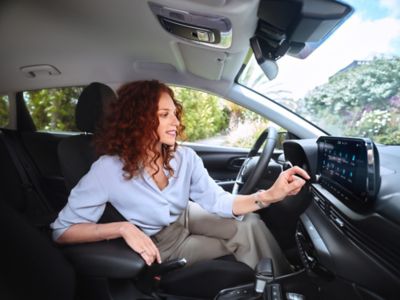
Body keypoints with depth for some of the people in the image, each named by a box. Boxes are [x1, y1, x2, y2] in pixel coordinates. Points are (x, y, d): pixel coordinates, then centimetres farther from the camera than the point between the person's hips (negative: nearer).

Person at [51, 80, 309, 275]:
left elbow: (217, 201, -22)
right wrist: (123, 228, -37)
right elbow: (62, 230, -23)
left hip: (186, 217, 4)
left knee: (250, 225, -17)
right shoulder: (108, 170, -29)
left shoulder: (185, 157, -18)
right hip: (160, 244, -4)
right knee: (243, 242, -14)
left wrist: (269, 195, -38)